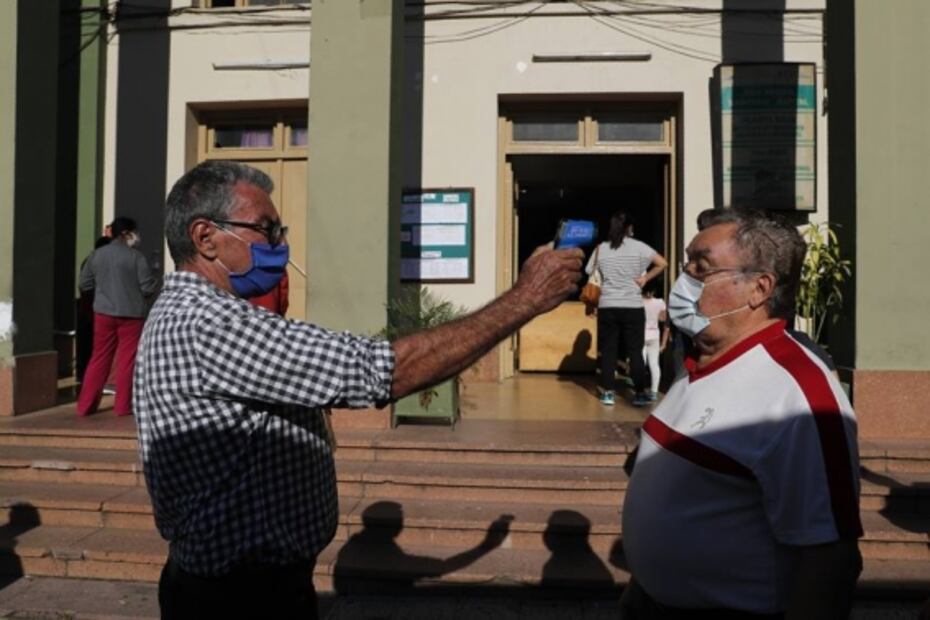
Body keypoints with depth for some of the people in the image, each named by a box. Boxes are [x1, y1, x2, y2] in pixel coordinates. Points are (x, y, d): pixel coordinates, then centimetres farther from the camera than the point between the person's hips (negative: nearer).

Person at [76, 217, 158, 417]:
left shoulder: (97, 254, 5)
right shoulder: (135, 256, -9)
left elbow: (84, 284, 10)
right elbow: (148, 287, -9)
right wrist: (155, 283, 13)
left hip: (103, 313, 4)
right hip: (130, 315, -4)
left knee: (99, 359, 12)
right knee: (127, 361, 4)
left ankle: (85, 405, 15)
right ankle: (123, 405, 8)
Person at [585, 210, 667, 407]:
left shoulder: (601, 249, 4)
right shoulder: (639, 247, -2)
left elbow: (590, 273, 6)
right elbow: (662, 263, -6)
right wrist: (645, 278, 2)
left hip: (607, 307, 2)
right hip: (633, 307, -1)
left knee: (608, 351, 7)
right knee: (635, 351, 4)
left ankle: (608, 393, 8)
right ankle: (639, 394, 4)